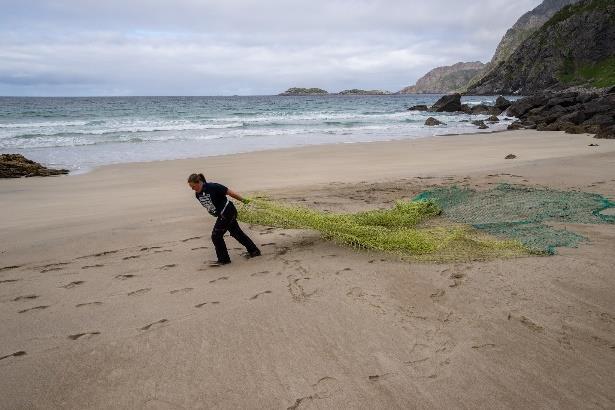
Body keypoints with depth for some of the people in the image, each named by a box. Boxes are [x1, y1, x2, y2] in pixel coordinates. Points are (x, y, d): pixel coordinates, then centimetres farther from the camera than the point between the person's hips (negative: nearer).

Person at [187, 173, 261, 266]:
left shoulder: (213, 187, -23)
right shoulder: (197, 194, 0)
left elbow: (229, 192, -14)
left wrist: (243, 200, -5)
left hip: (228, 212, -9)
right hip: (222, 215, 9)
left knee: (216, 235, -8)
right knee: (237, 233, 17)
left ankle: (223, 259, 6)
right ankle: (254, 251, 30)